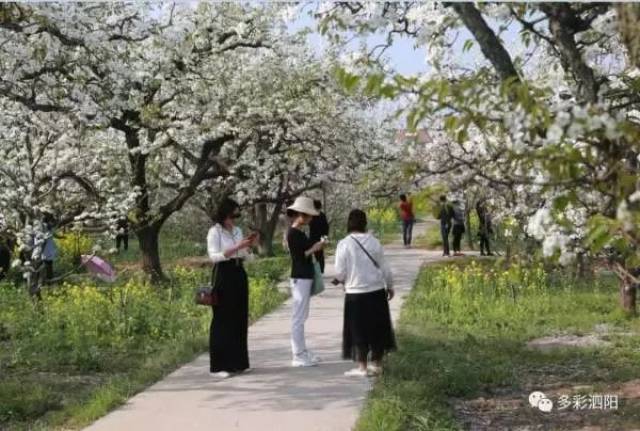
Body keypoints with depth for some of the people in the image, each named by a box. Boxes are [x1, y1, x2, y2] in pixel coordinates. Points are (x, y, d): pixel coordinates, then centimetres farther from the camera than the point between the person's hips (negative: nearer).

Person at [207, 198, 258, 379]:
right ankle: (219, 366, 0)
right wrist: (237, 247, -22)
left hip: (239, 275, 7)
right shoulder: (214, 232, -7)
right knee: (223, 320, -4)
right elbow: (214, 256, -17)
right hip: (223, 276, -7)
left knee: (240, 319, 9)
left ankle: (237, 362, 18)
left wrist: (248, 246, -1)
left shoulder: (238, 231, 13)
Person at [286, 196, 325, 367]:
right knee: (298, 317, -5)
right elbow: (299, 256, -16)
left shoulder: (300, 233, 14)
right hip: (300, 278, -10)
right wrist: (314, 249, -11)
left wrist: (316, 246, 7)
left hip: (305, 277, 10)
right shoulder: (293, 234, -13)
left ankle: (302, 351, 21)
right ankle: (298, 355, -1)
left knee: (301, 316, 14)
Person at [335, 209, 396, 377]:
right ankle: (376, 365, 22)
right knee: (377, 328, 14)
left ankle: (362, 368, 8)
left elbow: (339, 273, -10)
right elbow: (384, 267, 5)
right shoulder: (374, 242, -1)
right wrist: (390, 286, 19)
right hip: (377, 291, 3)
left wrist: (345, 280, 13)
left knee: (359, 330, 6)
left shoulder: (344, 244, -11)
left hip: (355, 293, -3)